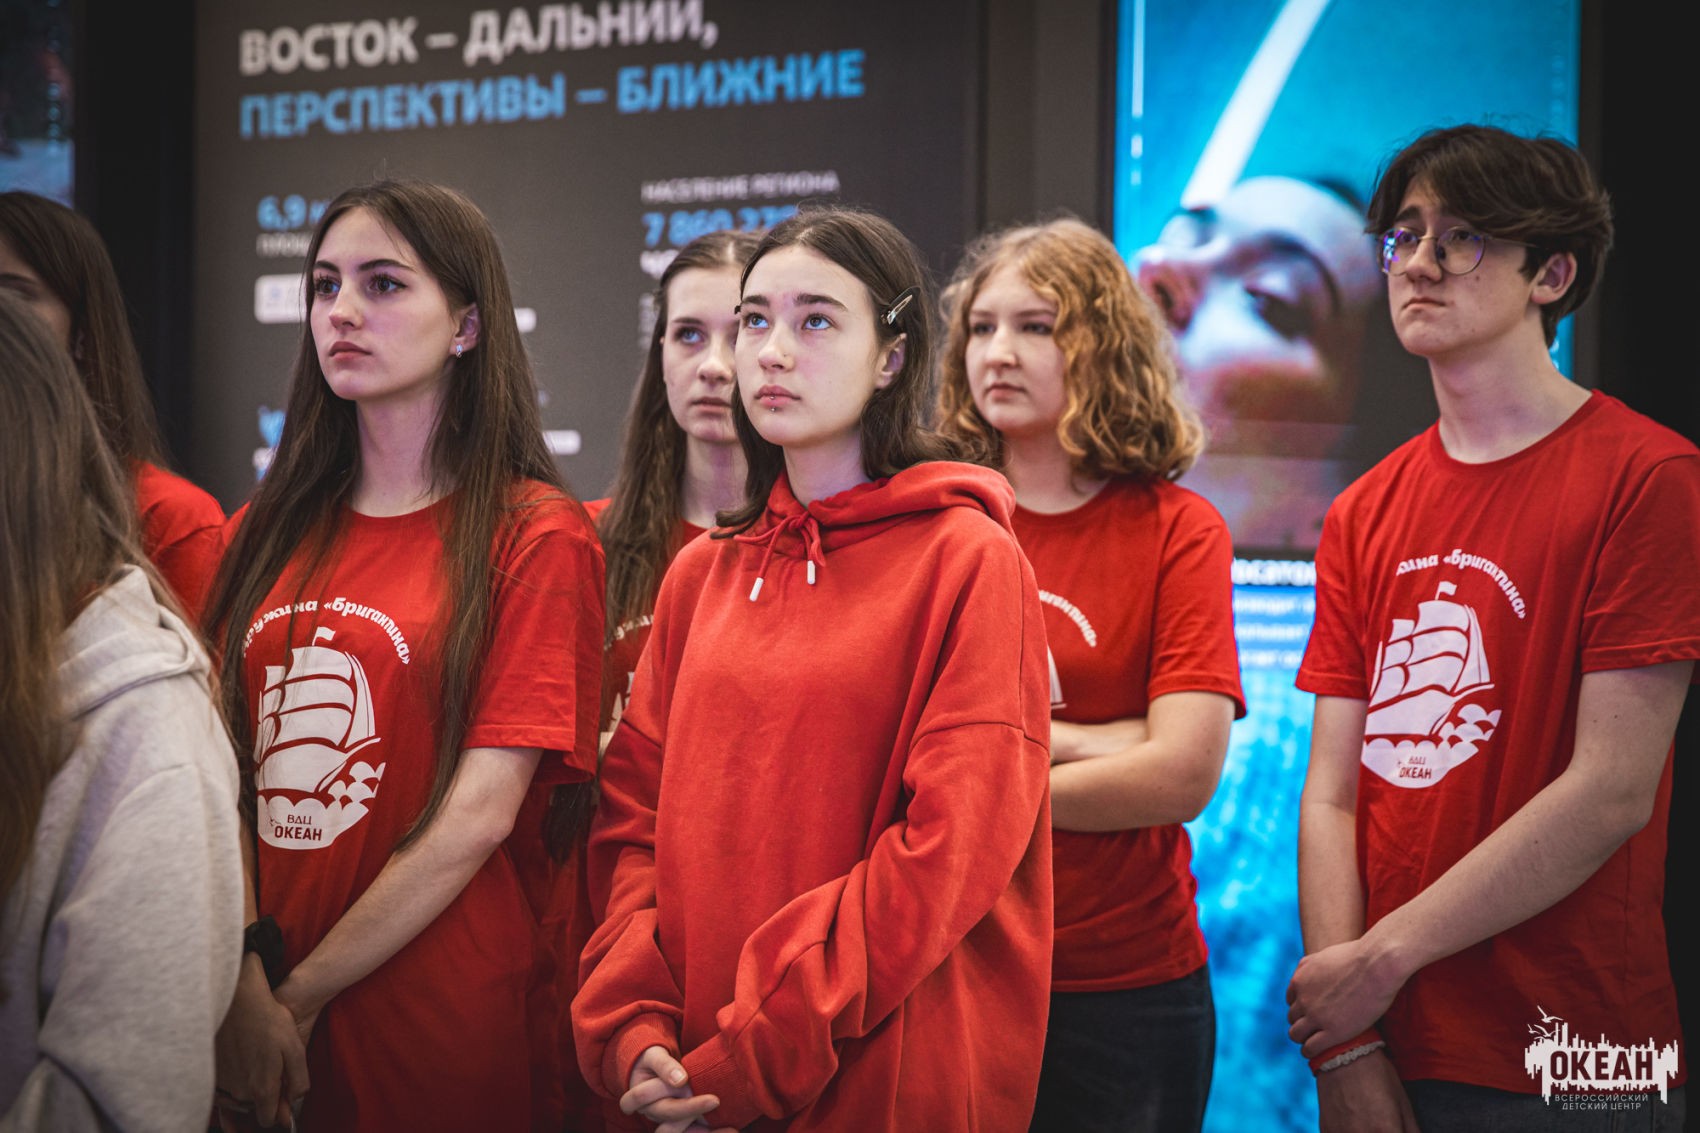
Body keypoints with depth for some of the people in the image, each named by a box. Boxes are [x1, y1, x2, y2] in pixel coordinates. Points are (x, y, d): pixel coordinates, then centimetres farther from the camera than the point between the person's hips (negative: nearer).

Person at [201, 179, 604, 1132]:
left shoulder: (536, 537, -6)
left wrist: (302, 997, -11)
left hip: (448, 1034, -4)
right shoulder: (265, 535, 9)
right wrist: (242, 991, -13)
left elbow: (479, 814, -12)